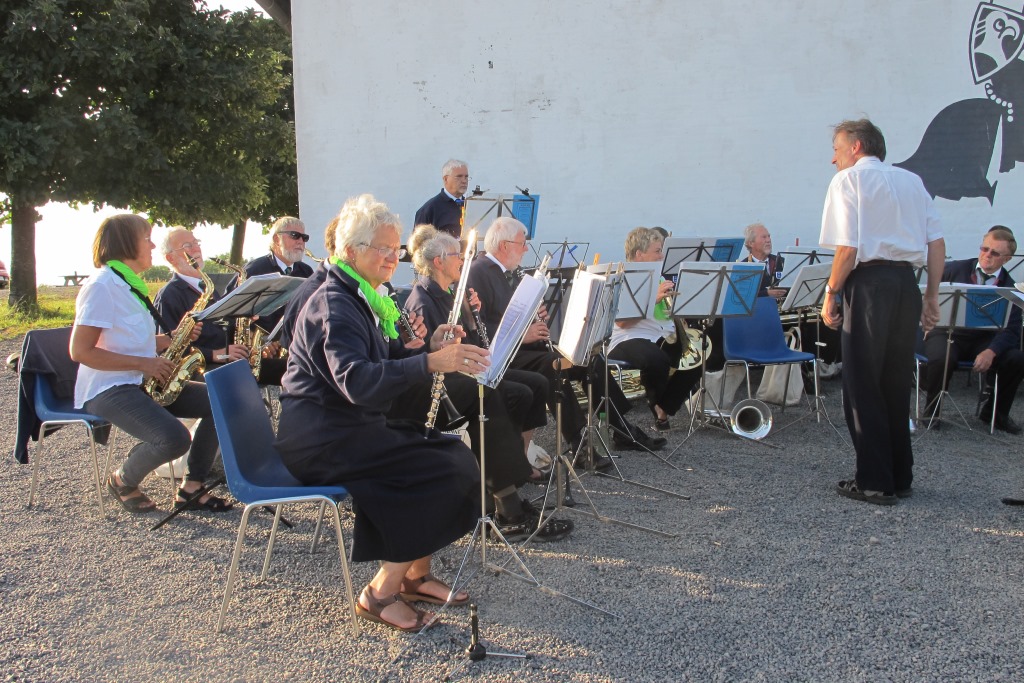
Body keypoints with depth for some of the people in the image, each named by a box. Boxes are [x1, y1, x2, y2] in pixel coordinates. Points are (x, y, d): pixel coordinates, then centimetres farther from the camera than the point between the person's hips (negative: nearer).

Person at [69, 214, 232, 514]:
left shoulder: (132, 284, 16)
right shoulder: (101, 286, -13)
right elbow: (80, 351, -19)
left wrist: (173, 337, 2)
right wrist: (143, 363, -21)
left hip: (142, 383, 9)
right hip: (108, 389, -9)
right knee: (175, 439, -30)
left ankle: (192, 486, 1)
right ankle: (122, 482, 1)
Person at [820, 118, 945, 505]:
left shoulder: (849, 179, -2)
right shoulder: (911, 181, 17)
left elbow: (848, 248, -13)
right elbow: (937, 244, 11)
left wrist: (831, 293, -5)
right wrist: (931, 296, 15)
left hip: (869, 282, -6)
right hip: (906, 282, 7)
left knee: (862, 386, 2)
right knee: (897, 384, 15)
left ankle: (875, 482, 5)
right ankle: (899, 477, 23)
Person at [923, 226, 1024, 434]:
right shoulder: (953, 269, 3)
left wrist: (991, 351, -24)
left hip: (982, 340, 2)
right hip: (946, 333, -2)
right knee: (941, 359, -35)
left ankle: (994, 412, 5)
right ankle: (931, 411, -7)